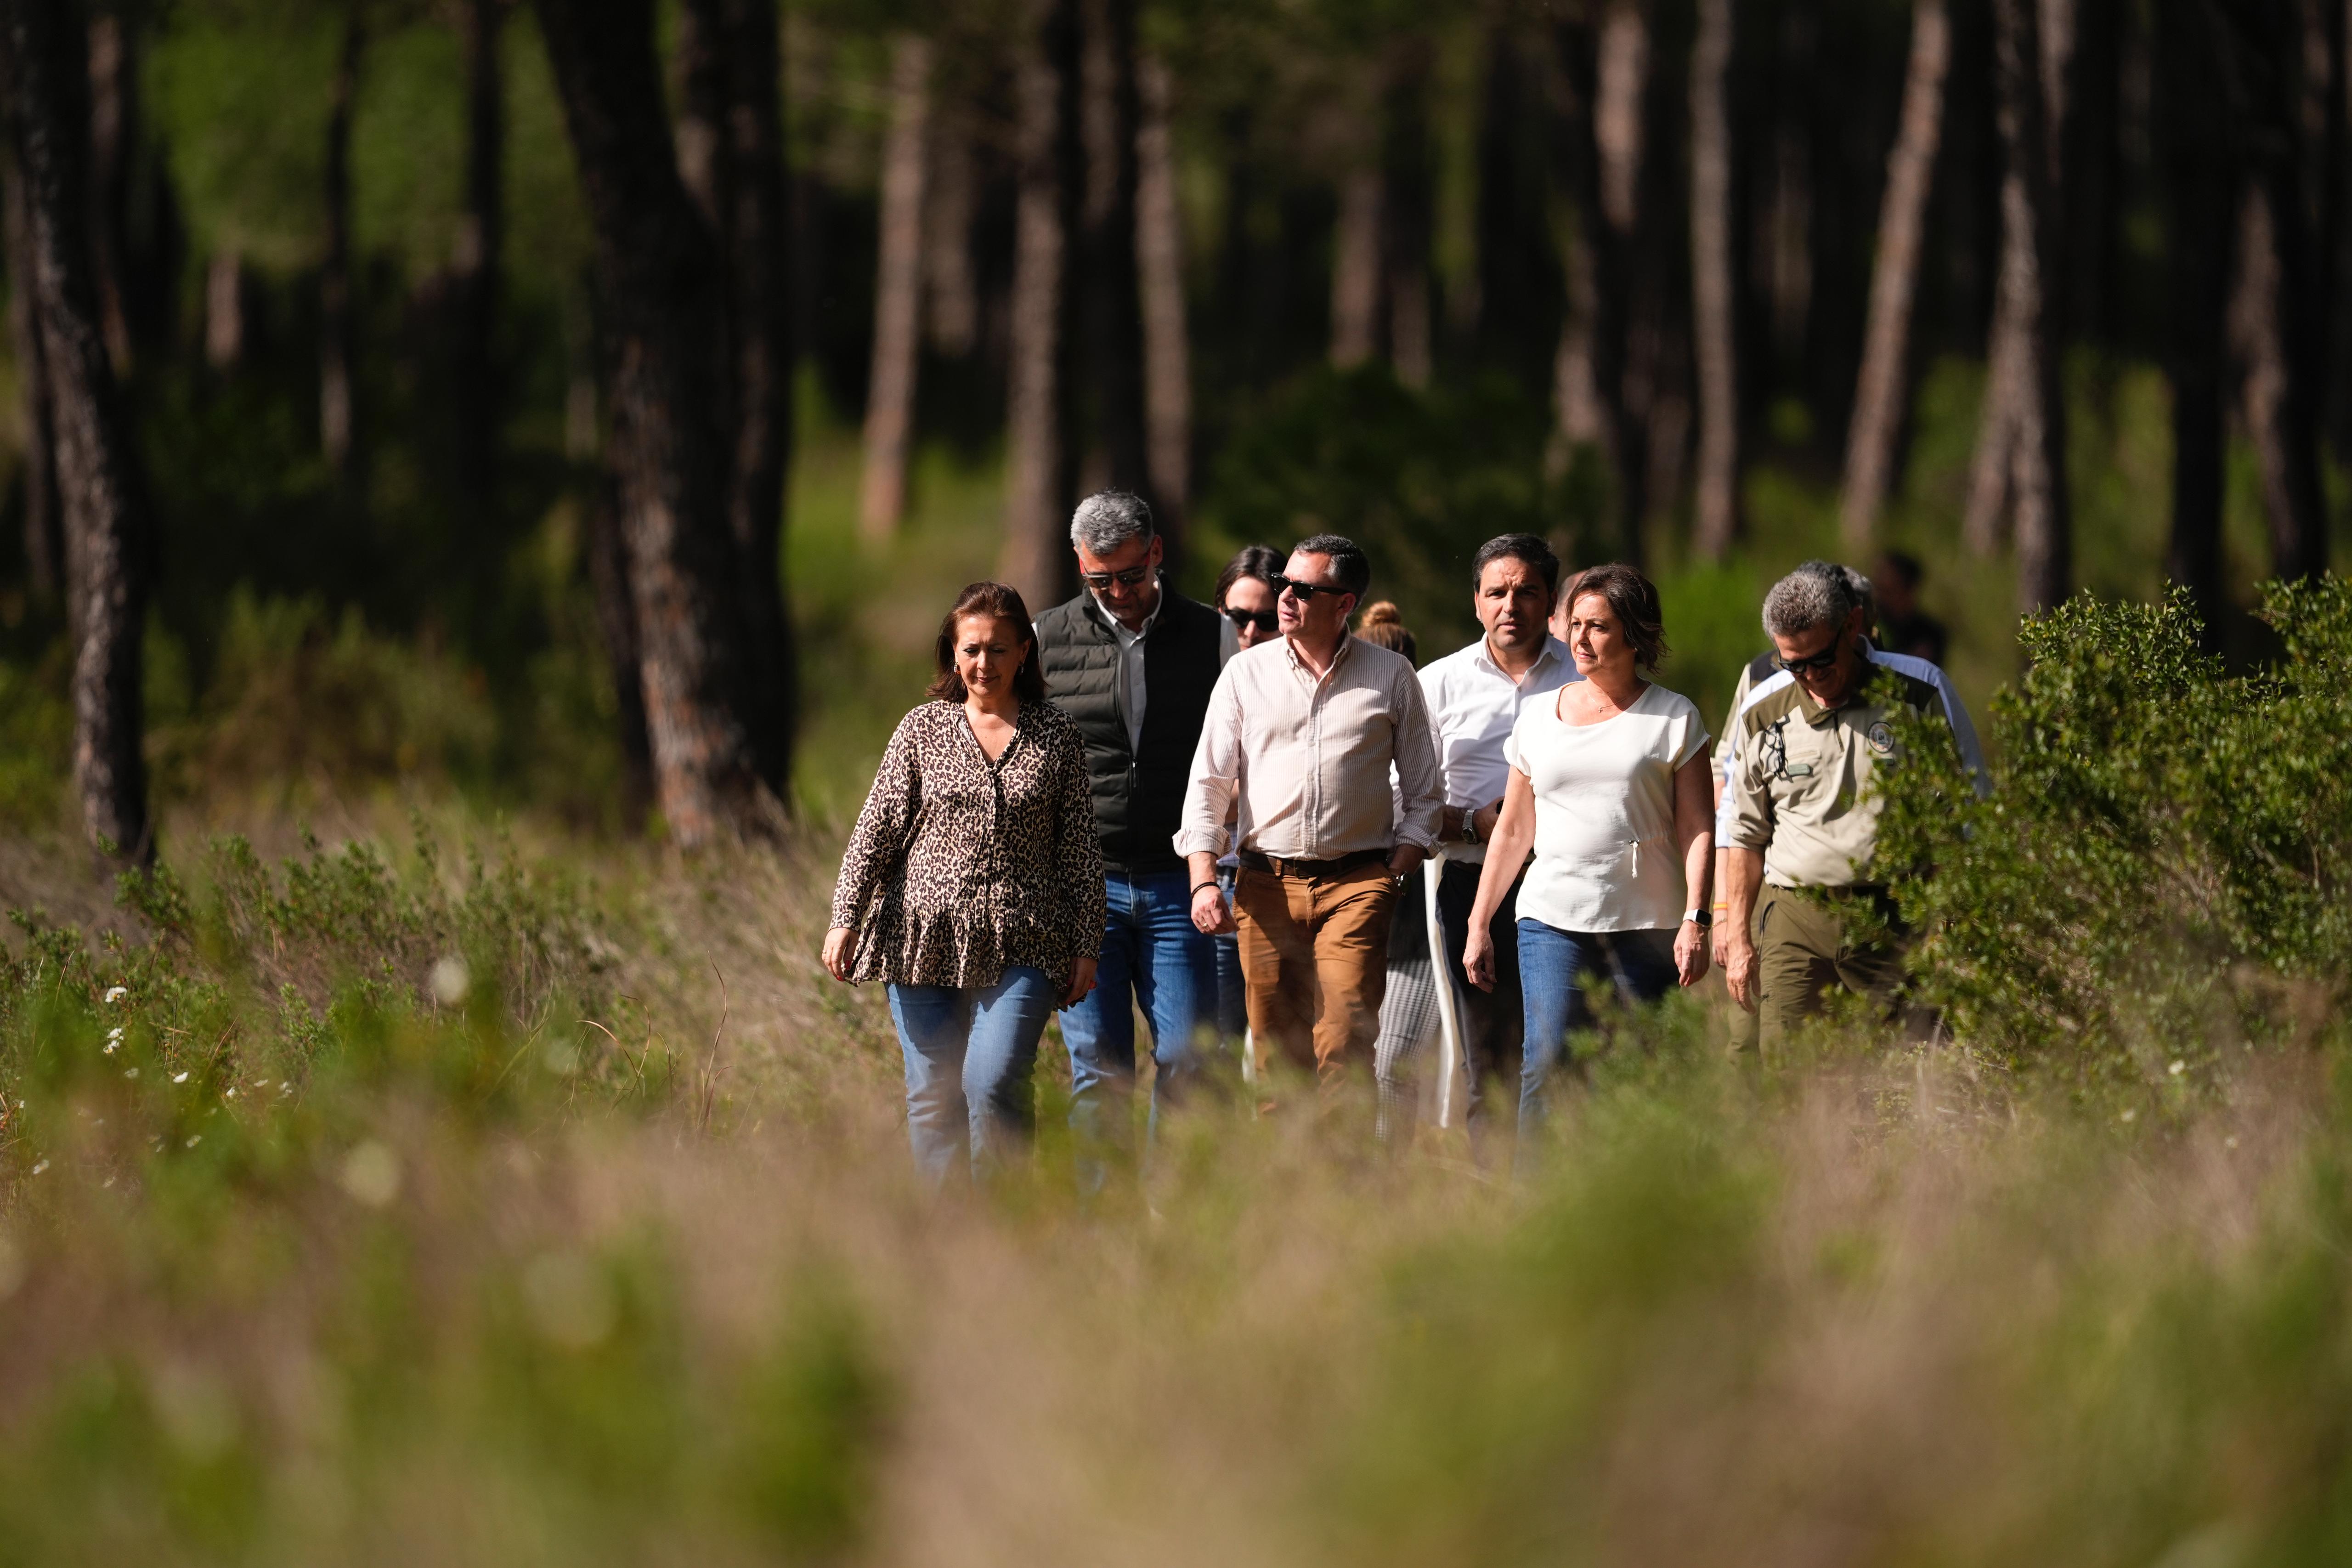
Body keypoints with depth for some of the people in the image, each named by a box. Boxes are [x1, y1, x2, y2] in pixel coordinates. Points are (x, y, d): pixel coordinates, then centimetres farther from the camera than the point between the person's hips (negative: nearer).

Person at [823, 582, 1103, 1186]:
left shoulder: (1057, 737, 6)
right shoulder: (922, 730, 7)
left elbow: (1081, 849, 8)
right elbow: (876, 830, 6)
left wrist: (1086, 947, 5)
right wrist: (846, 918, -3)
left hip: (1019, 944, -1)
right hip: (926, 936, 1)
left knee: (993, 1083, -17)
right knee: (933, 1095, 2)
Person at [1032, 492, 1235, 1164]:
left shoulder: (1214, 637, 6)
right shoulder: (1045, 639, 6)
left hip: (1176, 886, 0)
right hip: (1081, 883, 0)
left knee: (1186, 1062, -6)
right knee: (1098, 1071, -1)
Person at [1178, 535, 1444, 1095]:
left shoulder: (1392, 676, 7)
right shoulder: (1246, 672, 9)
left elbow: (1423, 792, 12)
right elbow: (1208, 782, 7)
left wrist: (1395, 875, -1)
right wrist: (1204, 880, -5)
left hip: (1356, 885, -2)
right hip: (1266, 889, 2)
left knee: (1343, 1048, -15)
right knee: (1277, 1055, 1)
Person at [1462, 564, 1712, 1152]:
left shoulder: (1674, 718, 5)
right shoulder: (1539, 718, 13)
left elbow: (1697, 829, 1)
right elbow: (1513, 830, 19)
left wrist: (1696, 918, -10)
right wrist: (1479, 924, 15)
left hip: (1647, 925, -2)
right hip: (1553, 920, 2)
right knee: (1548, 1065, -12)